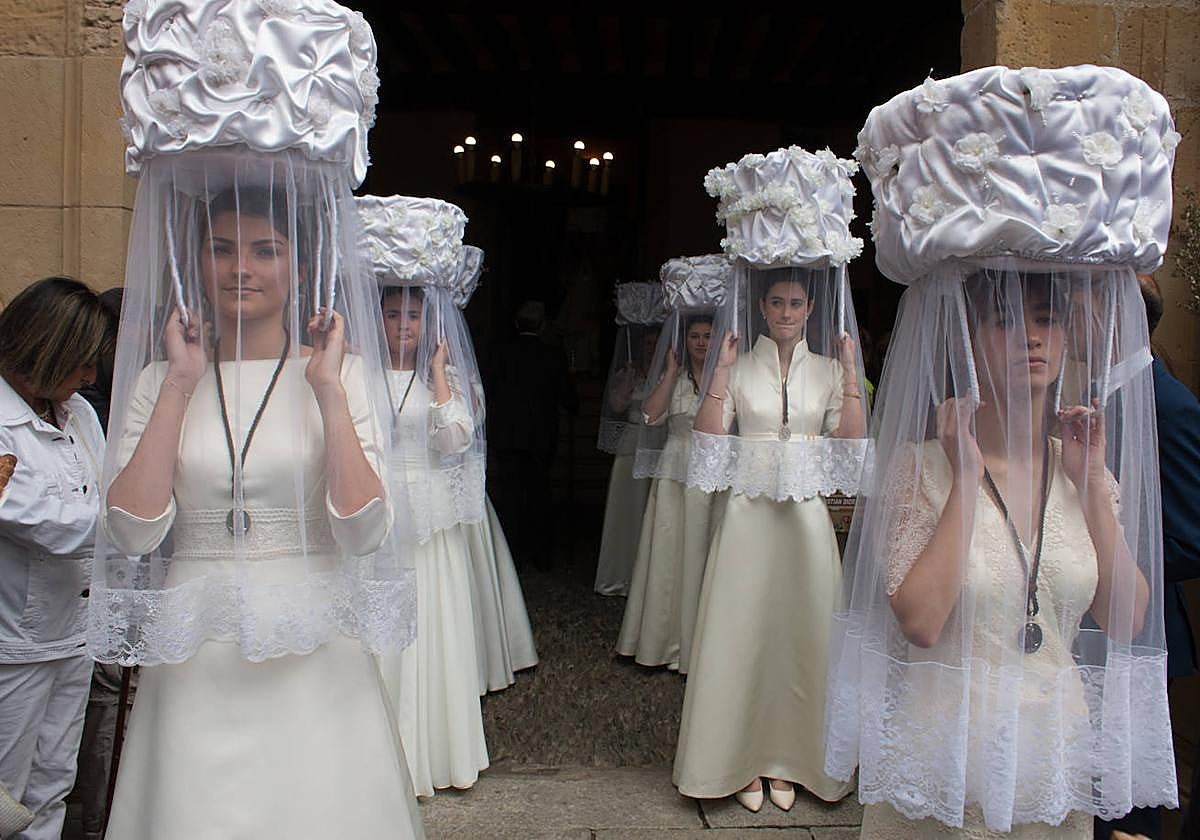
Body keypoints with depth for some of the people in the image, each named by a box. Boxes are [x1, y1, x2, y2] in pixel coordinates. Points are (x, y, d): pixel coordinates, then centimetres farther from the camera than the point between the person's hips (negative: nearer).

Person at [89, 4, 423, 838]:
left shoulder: (345, 372, -2)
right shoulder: (160, 377, 4)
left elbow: (365, 531, -13)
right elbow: (134, 530, -9)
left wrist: (327, 389, -16)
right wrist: (181, 383, -10)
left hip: (315, 665, -1)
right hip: (194, 668, 2)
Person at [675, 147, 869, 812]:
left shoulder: (829, 368, 7)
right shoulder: (738, 365, 2)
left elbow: (853, 445, -3)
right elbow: (708, 442, -8)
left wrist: (851, 372, -8)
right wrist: (721, 370, -13)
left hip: (806, 517, 2)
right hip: (749, 514, -1)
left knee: (802, 631, 6)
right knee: (744, 630, 3)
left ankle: (791, 759, 23)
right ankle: (743, 759, 19)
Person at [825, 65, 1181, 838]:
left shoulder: (1084, 466, 2)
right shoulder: (919, 466, -12)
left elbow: (1127, 622, -2)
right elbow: (919, 621, -22)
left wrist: (1093, 482, -9)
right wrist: (966, 476, -21)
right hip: (945, 764, -4)